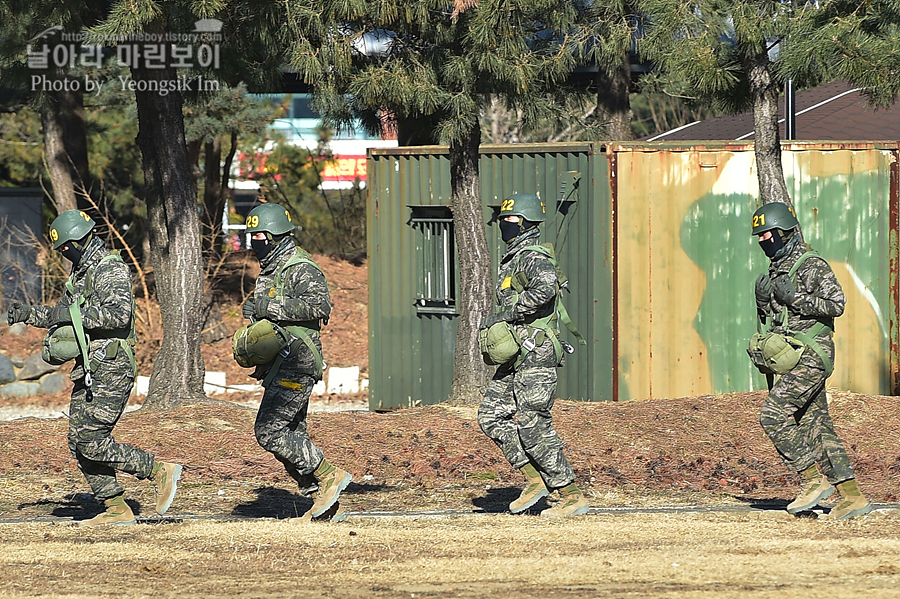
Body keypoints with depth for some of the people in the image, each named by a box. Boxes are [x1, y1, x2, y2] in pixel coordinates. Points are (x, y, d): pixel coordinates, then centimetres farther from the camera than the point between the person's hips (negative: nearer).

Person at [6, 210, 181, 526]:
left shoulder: (112, 270, -12)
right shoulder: (81, 272, 18)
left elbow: (120, 314, -27)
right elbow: (65, 313, 33)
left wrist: (74, 314, -24)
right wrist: (30, 314, 22)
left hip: (110, 370, -10)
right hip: (87, 370, 10)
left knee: (92, 443, -16)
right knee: (80, 443, 6)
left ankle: (161, 471, -11)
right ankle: (117, 509, 9)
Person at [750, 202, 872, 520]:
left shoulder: (812, 265, -10)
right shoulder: (777, 270, 17)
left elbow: (836, 304, -19)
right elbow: (771, 315, 26)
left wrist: (794, 297, -22)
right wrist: (764, 297, 5)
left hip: (811, 356, -10)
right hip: (793, 359, 10)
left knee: (773, 415, -16)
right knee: (816, 427, 6)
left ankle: (814, 481, -11)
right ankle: (853, 497, 7)